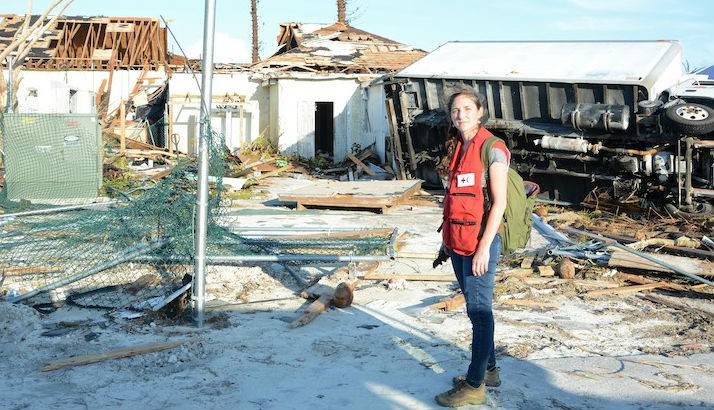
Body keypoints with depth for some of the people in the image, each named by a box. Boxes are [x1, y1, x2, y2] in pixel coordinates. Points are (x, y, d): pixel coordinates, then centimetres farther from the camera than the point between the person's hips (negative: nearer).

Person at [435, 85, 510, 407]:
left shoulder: (493, 149, -11)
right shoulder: (458, 148, 13)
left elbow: (499, 202, -15)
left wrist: (484, 247, -18)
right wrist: (448, 237, 14)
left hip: (479, 241, -8)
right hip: (457, 242, 8)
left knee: (478, 310, -2)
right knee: (476, 308, 16)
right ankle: (489, 369, 29)